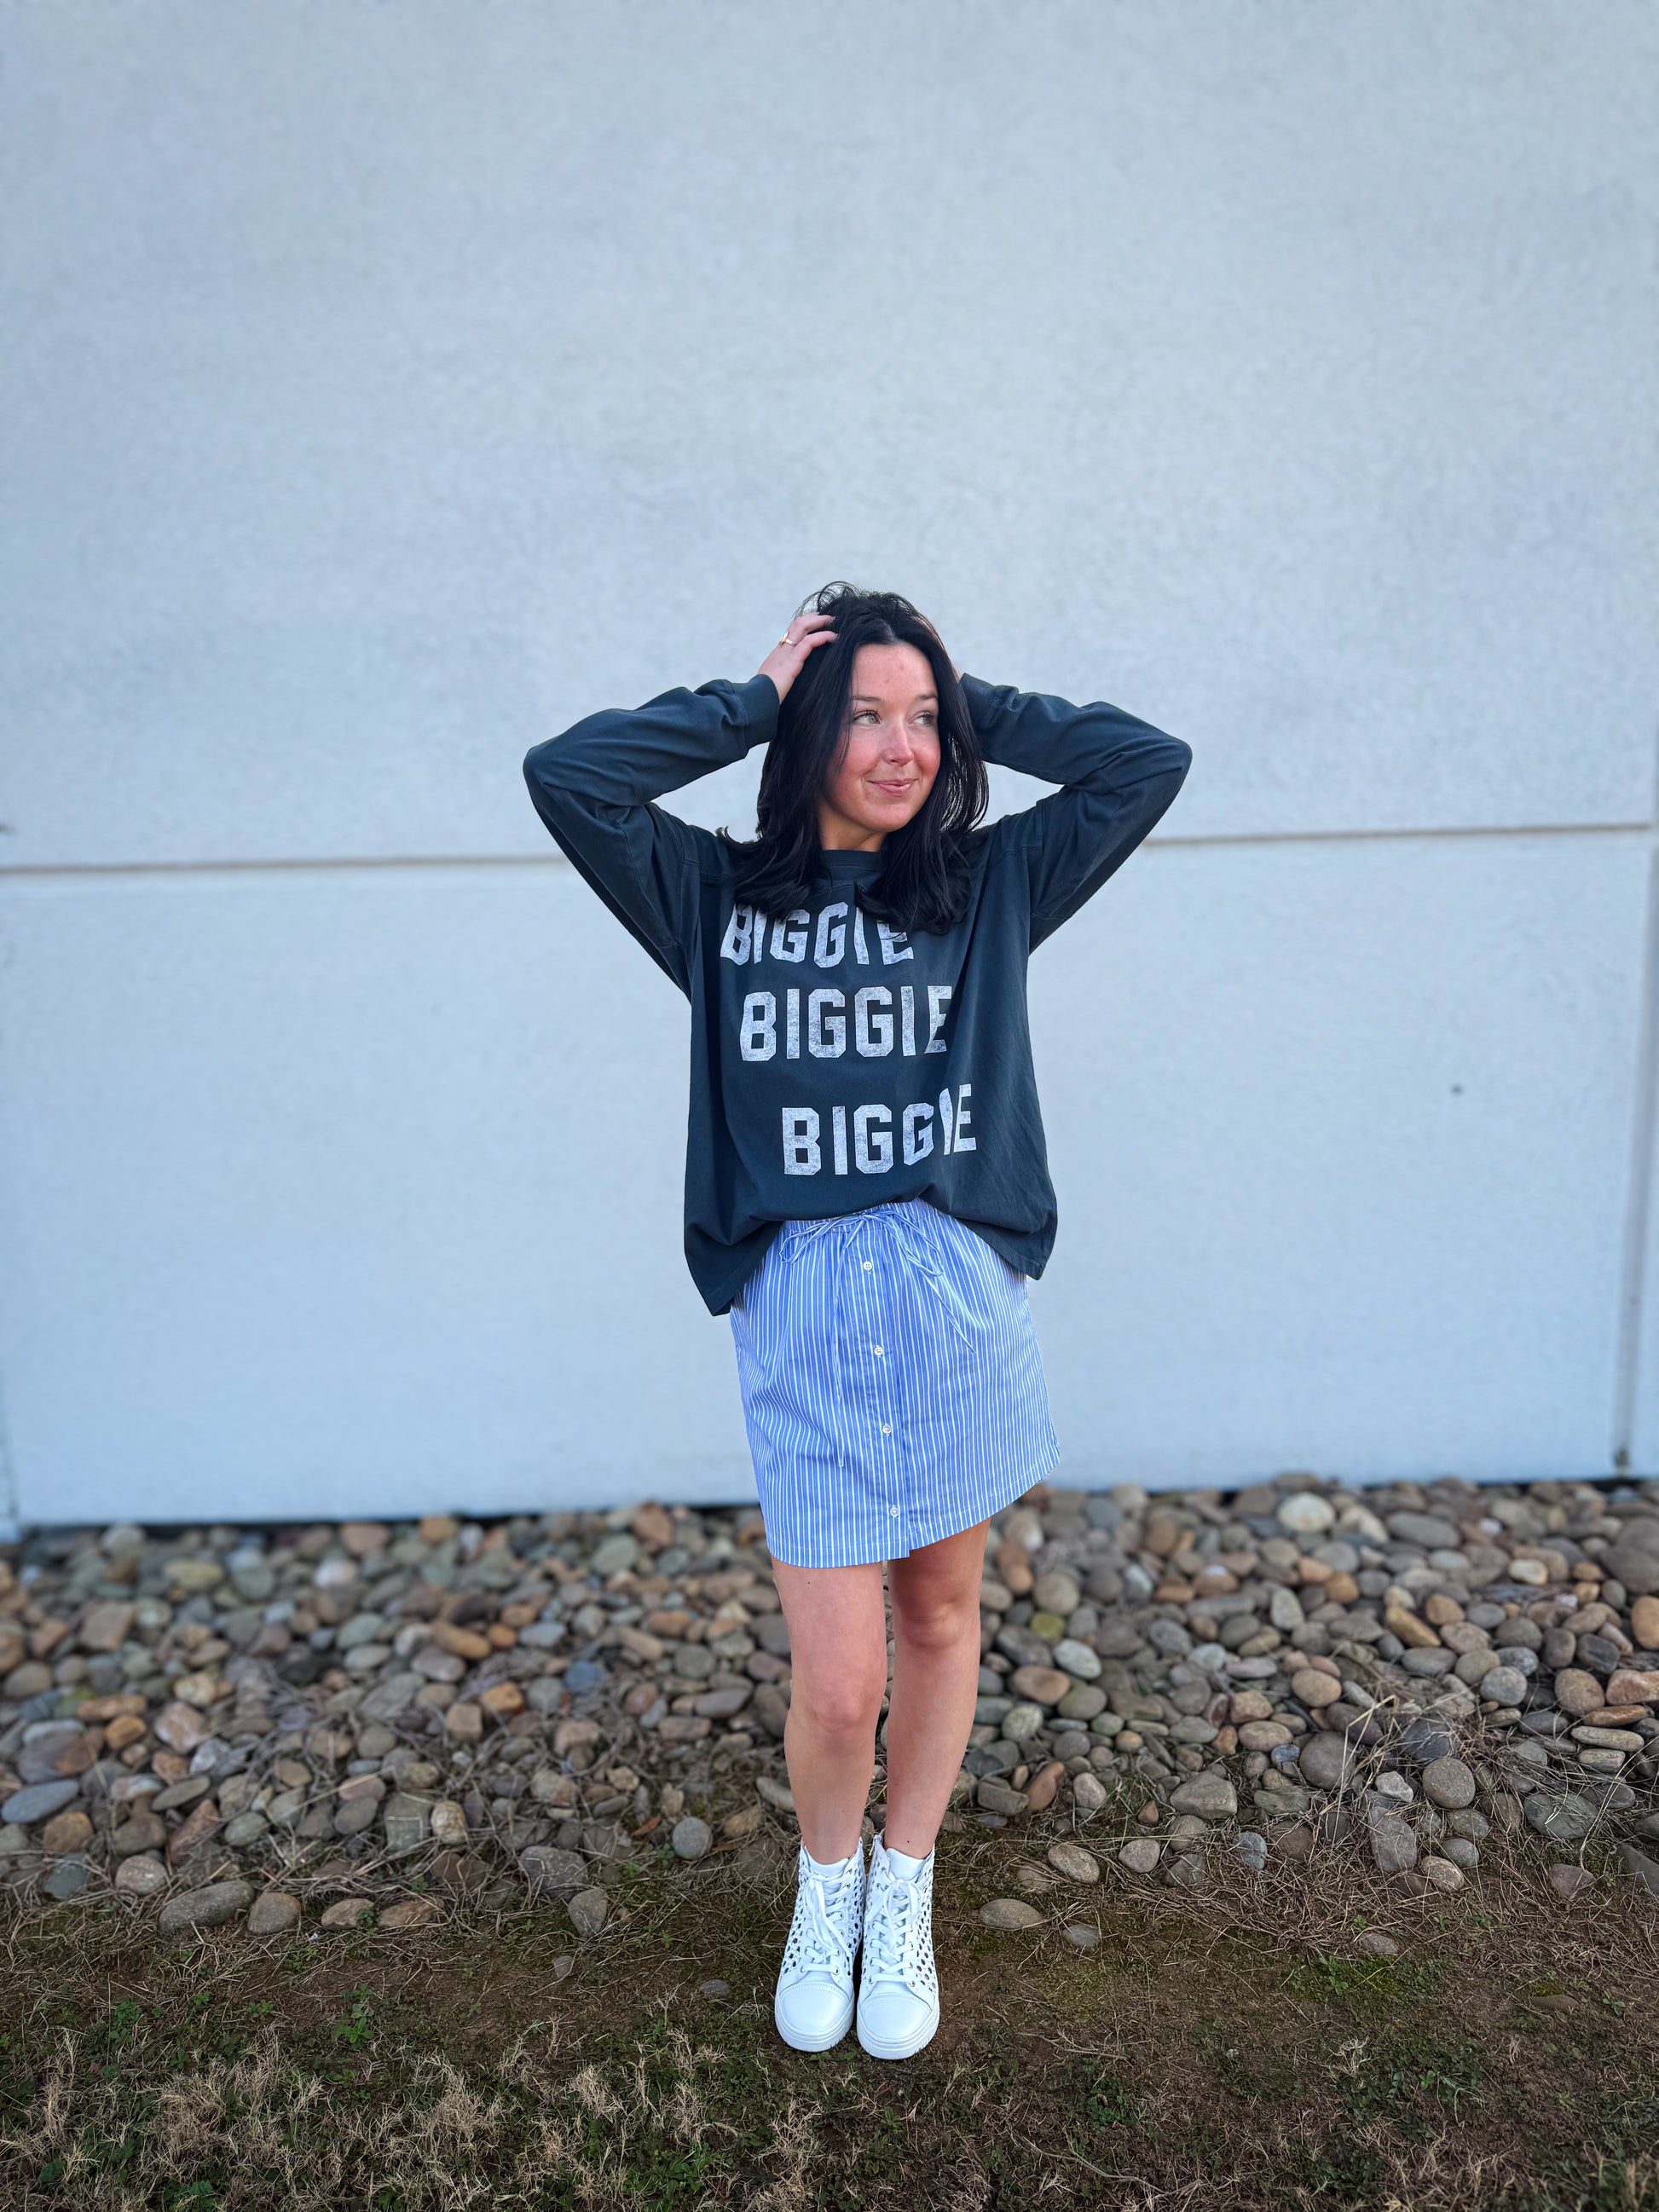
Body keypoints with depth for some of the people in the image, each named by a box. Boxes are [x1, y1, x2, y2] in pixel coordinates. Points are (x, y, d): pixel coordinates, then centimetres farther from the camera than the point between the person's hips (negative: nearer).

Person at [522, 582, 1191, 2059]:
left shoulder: (989, 884, 7)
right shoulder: (720, 899, 5)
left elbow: (1150, 762, 3)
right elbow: (567, 776, -6)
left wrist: (973, 708, 5)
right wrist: (752, 697, -1)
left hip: (960, 1293, 2)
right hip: (802, 1309, -1)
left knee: (940, 1616, 17)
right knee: (838, 1680, 2)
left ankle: (905, 1894, 42)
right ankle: (827, 1884, 36)